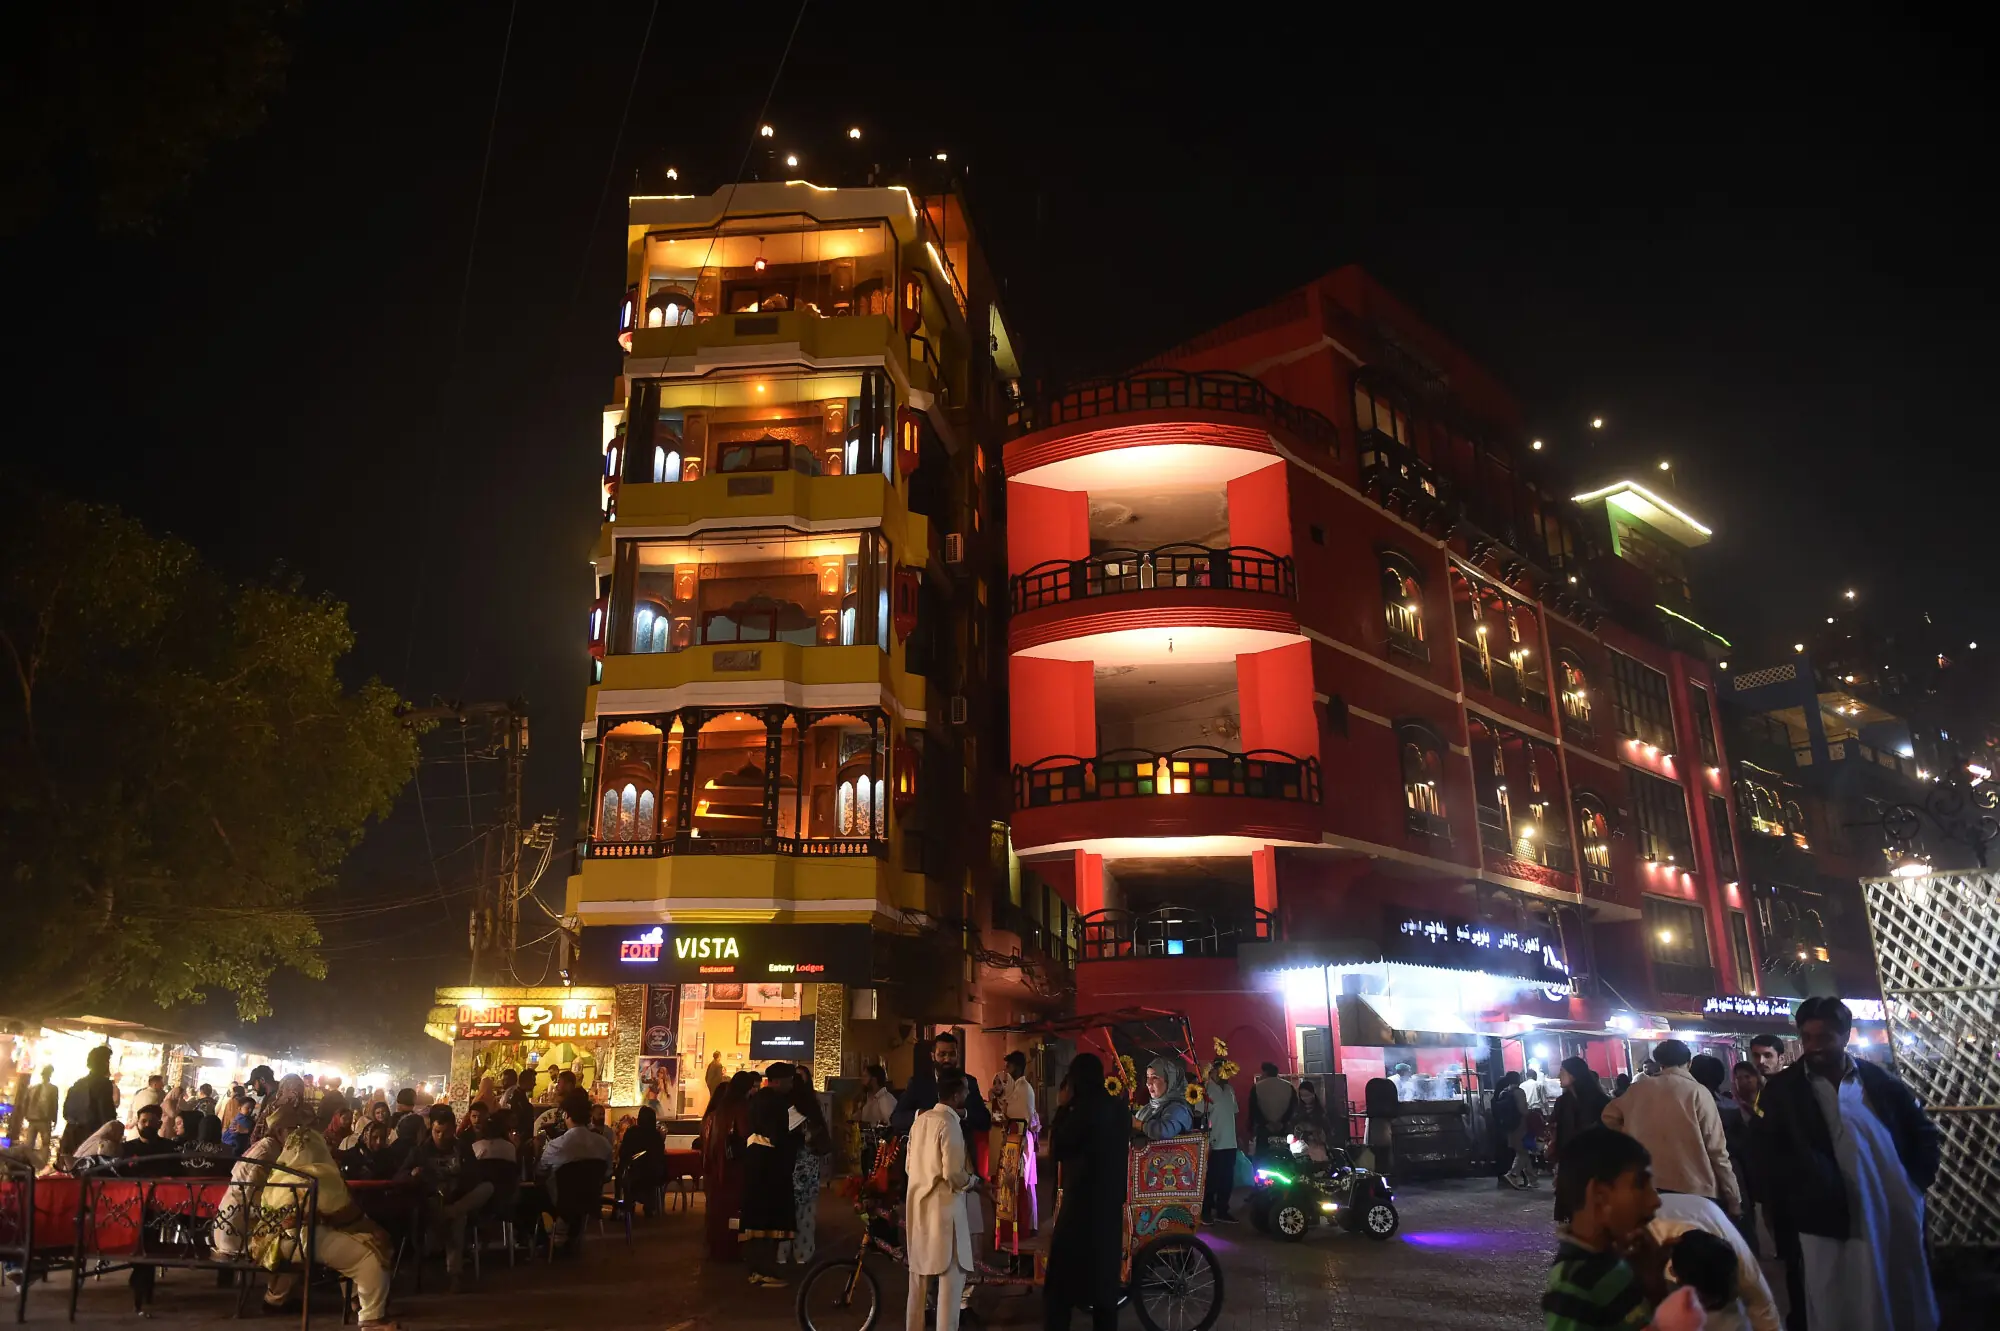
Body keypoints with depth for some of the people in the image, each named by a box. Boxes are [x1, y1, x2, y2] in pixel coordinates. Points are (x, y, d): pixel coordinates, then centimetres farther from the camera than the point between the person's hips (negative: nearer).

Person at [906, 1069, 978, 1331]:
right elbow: (953, 1174, -20)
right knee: (951, 1277, -1)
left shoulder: (920, 1120, 8)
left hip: (918, 1205, 8)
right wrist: (972, 1181, -2)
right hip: (943, 1207, -8)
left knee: (919, 1277, 16)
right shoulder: (949, 1124, -16)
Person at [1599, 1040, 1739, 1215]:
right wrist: (1733, 1199, 0)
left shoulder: (1638, 1089, 5)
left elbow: (1609, 1117, 19)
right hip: (1695, 1191, -3)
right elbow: (1717, 1151, -6)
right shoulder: (1698, 1092, -6)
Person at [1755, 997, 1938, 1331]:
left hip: (1899, 1221, 3)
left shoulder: (1880, 1080, 6)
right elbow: (1768, 1155, -2)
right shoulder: (1783, 1089, -1)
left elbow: (1923, 1131, 15)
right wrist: (1807, 1195, -12)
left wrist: (1918, 1180, 4)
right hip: (1834, 1225, -3)